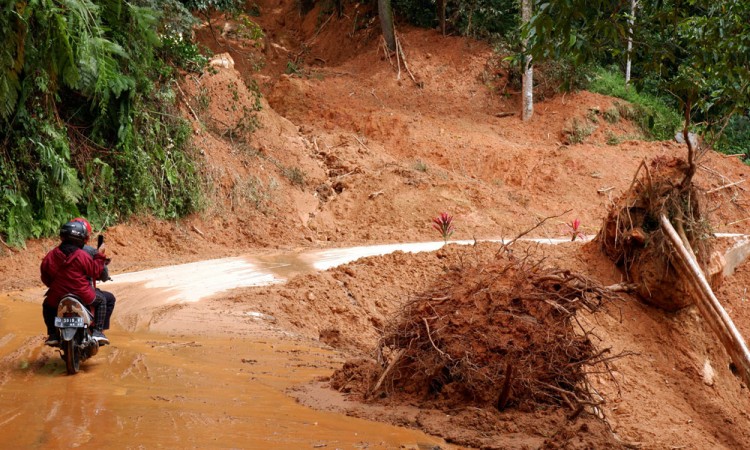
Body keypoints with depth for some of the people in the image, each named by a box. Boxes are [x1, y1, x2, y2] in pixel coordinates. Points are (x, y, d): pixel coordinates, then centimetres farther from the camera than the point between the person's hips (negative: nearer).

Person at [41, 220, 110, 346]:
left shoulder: (51, 255, -3)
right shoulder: (82, 256, -13)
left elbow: (45, 278, 5)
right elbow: (95, 271, -4)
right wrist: (100, 256, 6)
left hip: (57, 298, 2)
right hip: (83, 296, -2)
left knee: (47, 305, 35)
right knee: (101, 302, 24)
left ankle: (52, 334, 22)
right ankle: (97, 331, 9)